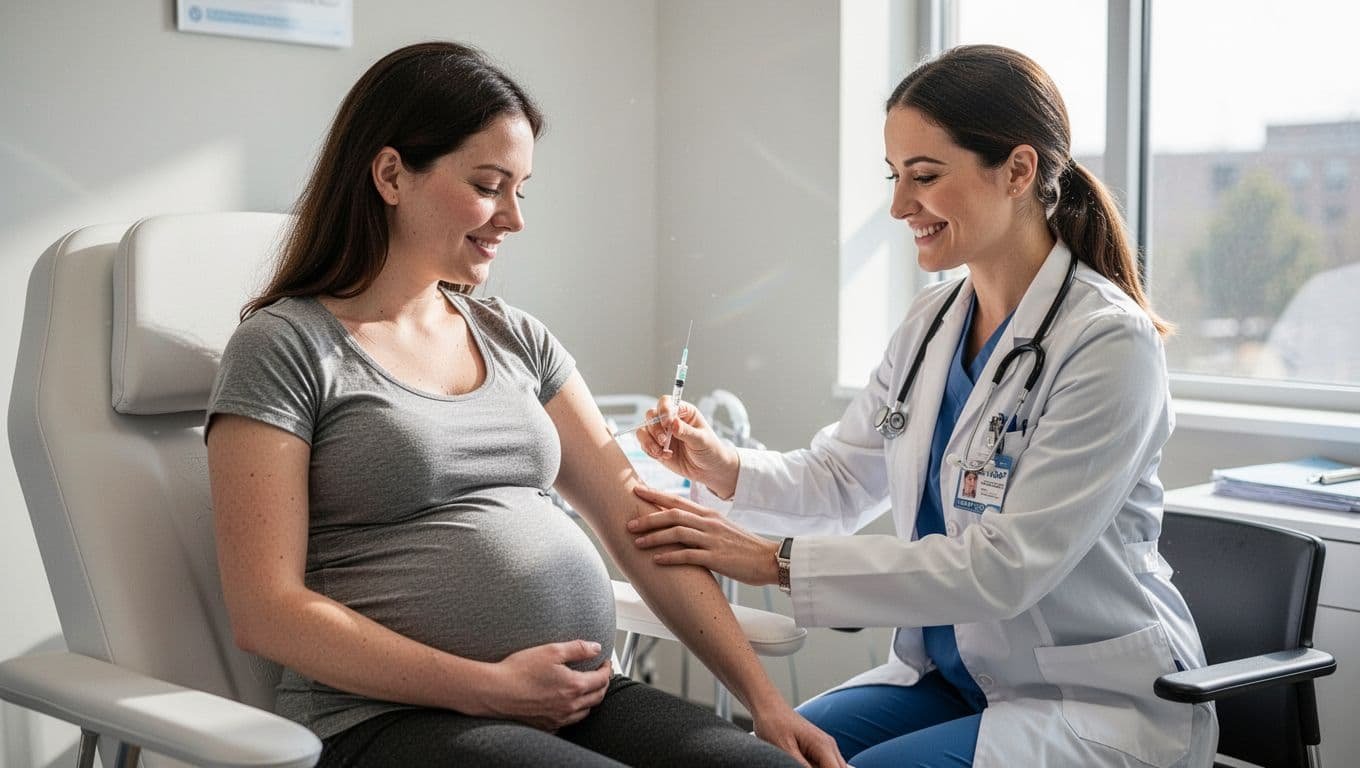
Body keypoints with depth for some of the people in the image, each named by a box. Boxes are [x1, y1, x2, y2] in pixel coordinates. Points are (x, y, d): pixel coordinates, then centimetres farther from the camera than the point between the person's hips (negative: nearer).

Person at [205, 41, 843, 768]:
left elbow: (639, 524, 10)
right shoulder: (283, 347, -2)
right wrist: (491, 688, -13)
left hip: (576, 703, 6)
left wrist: (764, 698, 2)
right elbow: (266, 612, -8)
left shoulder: (517, 339, 16)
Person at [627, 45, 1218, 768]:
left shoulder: (1110, 342, -20)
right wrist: (725, 468, -11)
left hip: (1095, 702, -6)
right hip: (948, 674, 7)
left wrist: (778, 560, -27)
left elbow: (1005, 568, -26)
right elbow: (839, 478, 11)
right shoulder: (930, 322, 4)